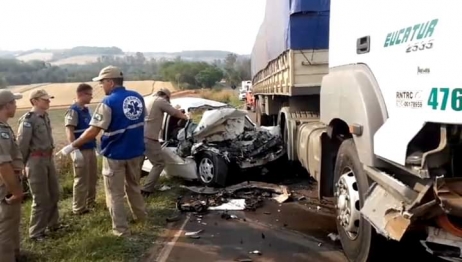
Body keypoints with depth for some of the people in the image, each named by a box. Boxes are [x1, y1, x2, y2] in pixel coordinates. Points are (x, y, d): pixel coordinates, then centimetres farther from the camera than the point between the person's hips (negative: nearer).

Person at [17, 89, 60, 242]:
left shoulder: (45, 117, 8)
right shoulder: (28, 119, -15)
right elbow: (22, 144, -14)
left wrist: (49, 157, 14)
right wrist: (23, 165, -8)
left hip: (48, 159, 8)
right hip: (36, 161, -8)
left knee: (54, 194, 18)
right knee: (41, 198, 0)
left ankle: (52, 223, 36)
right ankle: (36, 232, 15)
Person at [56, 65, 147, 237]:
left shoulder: (109, 102, -19)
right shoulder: (138, 97, 1)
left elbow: (93, 132, -22)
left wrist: (72, 146, -13)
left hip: (115, 154, -6)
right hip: (136, 151, 7)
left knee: (115, 194, 7)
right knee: (133, 186, 26)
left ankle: (121, 229, 12)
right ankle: (141, 215, 40)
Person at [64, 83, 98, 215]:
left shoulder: (86, 110, 11)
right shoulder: (73, 111, -14)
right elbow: (69, 133, -20)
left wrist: (96, 144, 20)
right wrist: (75, 150, -26)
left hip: (91, 149, 8)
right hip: (81, 150, -8)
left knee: (92, 178, 17)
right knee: (81, 180, 1)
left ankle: (90, 203, 32)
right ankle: (79, 208, 12)